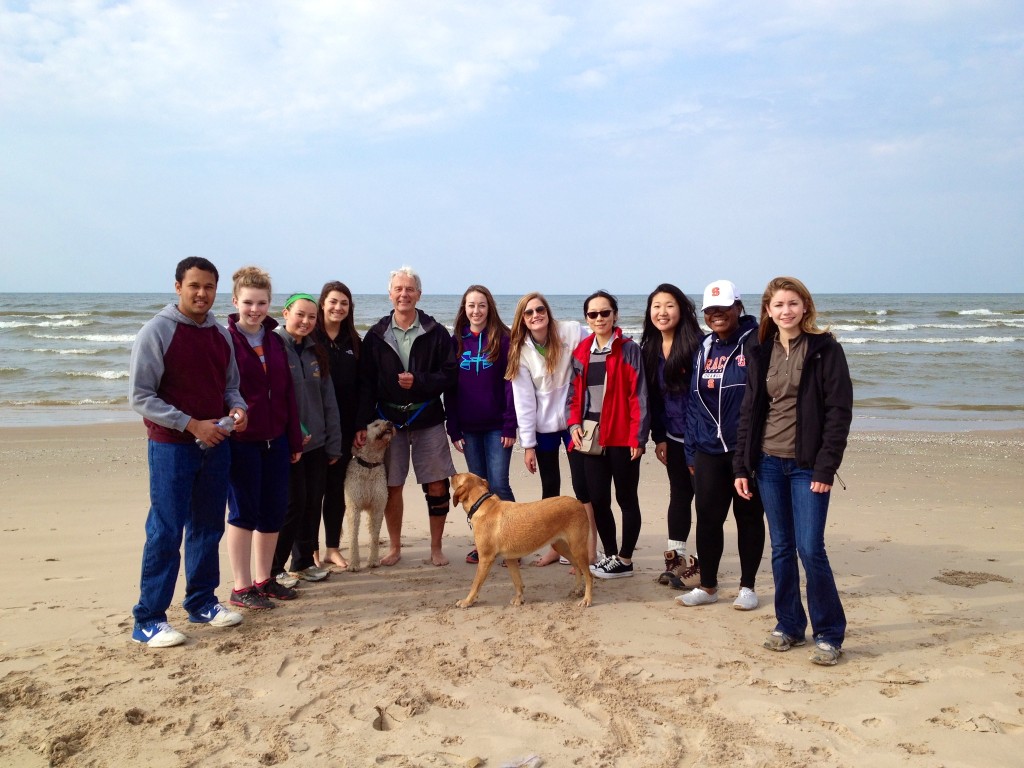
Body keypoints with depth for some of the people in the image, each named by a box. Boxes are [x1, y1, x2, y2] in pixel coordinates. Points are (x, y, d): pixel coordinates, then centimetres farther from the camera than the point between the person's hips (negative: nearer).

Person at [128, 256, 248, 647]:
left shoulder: (221, 334, 8)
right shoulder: (157, 331, -9)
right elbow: (140, 397, -13)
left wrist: (238, 407, -5)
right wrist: (191, 425, -18)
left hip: (215, 444, 6)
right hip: (172, 446, -6)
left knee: (208, 528, 13)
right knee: (165, 533, -3)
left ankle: (202, 601, 27)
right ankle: (148, 620, 7)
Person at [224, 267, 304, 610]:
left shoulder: (275, 341, 10)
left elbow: (287, 393, 11)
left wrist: (295, 440, 11)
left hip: (275, 440, 6)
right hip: (240, 442, -6)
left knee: (273, 513, 10)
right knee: (244, 513, 1)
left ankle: (264, 579, 25)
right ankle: (241, 588, 13)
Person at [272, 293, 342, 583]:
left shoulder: (316, 352, 11)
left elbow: (328, 400, 11)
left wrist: (333, 443, 8)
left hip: (316, 443, 6)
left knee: (313, 503, 10)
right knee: (292, 504, -3)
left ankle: (304, 562, 25)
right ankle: (275, 567, 12)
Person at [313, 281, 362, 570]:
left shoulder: (353, 341, 9)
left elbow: (360, 386, 9)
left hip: (344, 426, 4)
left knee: (337, 487, 10)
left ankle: (333, 548, 20)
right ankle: (310, 550, 15)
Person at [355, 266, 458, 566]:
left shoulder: (436, 333, 0)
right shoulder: (375, 336, 3)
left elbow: (450, 373, -4)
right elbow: (366, 384, 0)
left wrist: (418, 381, -18)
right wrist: (362, 424, -7)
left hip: (428, 420, -1)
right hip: (389, 420, 1)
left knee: (437, 486, 1)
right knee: (391, 486, 7)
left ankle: (436, 547, 18)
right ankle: (395, 548, 24)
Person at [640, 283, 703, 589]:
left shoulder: (695, 343, -13)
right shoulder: (650, 348, 6)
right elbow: (653, 397, 10)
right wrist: (659, 437, 9)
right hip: (674, 437, 6)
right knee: (679, 494, 13)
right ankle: (676, 558, 20)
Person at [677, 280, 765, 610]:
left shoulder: (755, 342, -6)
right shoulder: (704, 348, 9)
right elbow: (693, 402, 10)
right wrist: (691, 452, 8)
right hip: (709, 451, 4)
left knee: (749, 517, 9)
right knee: (707, 518, 7)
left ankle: (747, 587, 24)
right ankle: (707, 586, 22)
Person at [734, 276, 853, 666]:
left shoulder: (825, 349, -5)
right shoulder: (762, 354, 9)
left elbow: (840, 411, -9)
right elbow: (749, 411, 10)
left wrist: (826, 467, -15)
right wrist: (741, 465, 5)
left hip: (807, 466, -4)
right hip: (768, 463, 5)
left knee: (810, 548, -5)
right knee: (781, 548, 11)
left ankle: (829, 634, 10)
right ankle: (788, 626, 24)